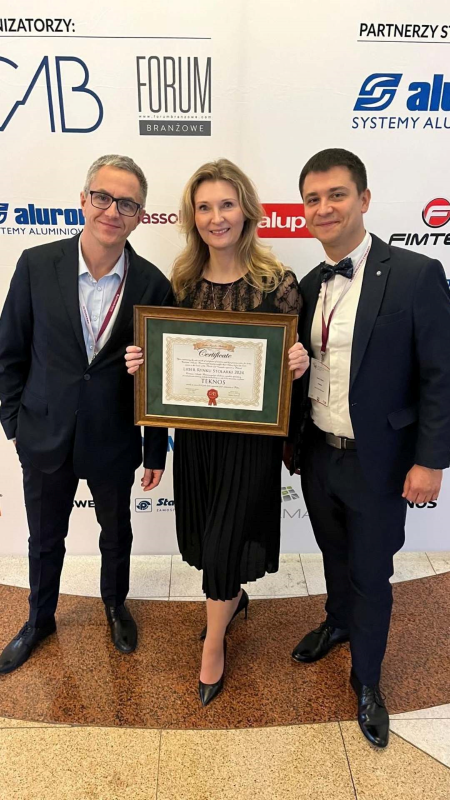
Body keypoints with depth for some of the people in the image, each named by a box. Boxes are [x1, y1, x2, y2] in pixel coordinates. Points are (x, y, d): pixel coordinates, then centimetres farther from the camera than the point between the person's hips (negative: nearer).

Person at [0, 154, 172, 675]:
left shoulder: (152, 285, -11)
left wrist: (156, 450, 0)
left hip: (115, 440, 0)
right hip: (45, 436, 1)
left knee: (116, 533, 21)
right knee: (45, 537, 20)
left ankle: (115, 604, 51)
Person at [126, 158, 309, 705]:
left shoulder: (278, 283, -11)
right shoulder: (182, 282, 1)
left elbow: (293, 360, -4)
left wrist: (298, 365, -26)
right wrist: (140, 362, -11)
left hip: (251, 434, -4)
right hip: (195, 430, 5)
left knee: (226, 537, 6)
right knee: (206, 532, 20)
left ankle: (213, 645, 32)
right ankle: (232, 596, 51)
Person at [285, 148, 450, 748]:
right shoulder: (309, 286, 4)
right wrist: (292, 439, 11)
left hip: (377, 462, -4)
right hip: (318, 453, 5)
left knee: (371, 574, 12)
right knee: (335, 555, 25)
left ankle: (366, 681, 37)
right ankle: (339, 622, 54)